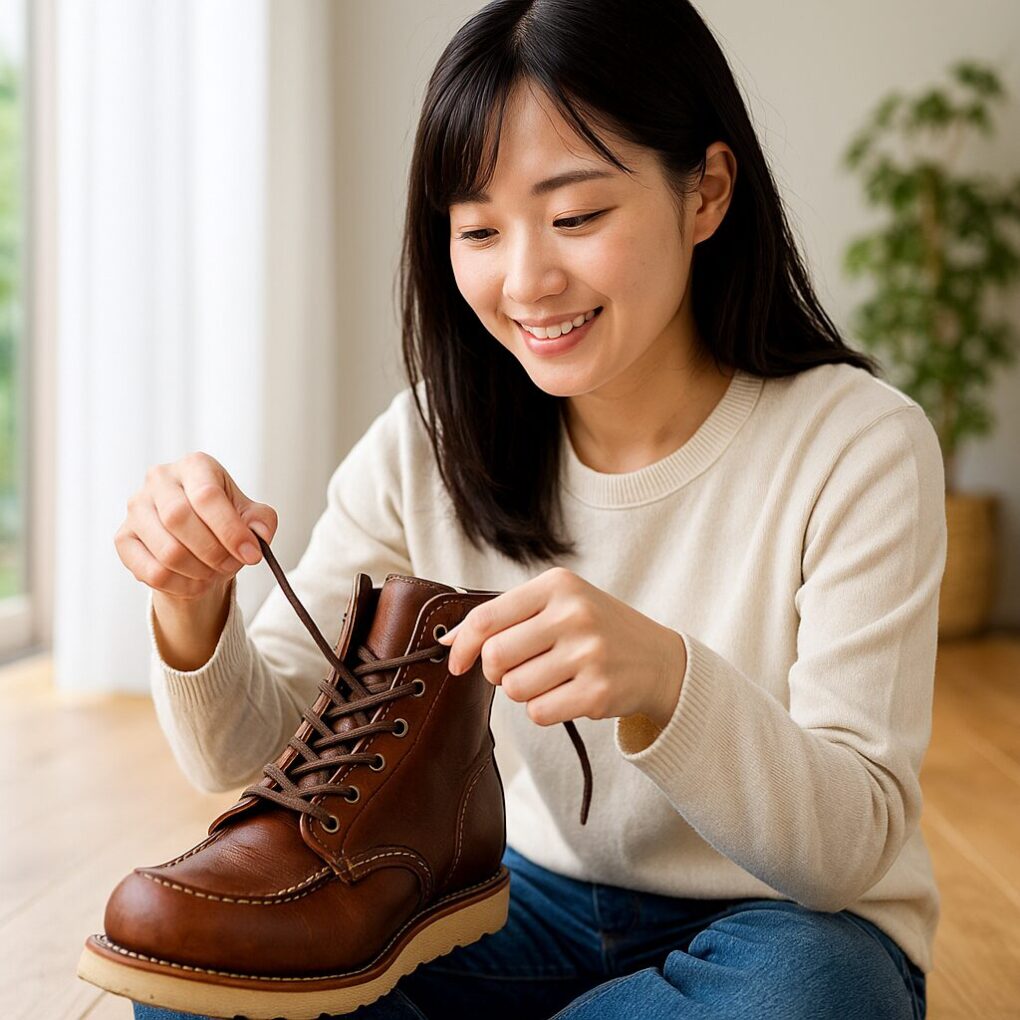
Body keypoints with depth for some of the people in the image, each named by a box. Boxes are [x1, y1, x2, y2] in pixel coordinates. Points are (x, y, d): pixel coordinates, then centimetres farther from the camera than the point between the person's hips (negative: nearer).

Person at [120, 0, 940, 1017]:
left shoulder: (858, 445, -18)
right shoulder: (428, 444, -7)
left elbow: (853, 846, -21)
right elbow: (251, 750, -6)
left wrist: (663, 681, -41)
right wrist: (191, 603, -29)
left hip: (790, 926, -1)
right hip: (538, 904, 2)